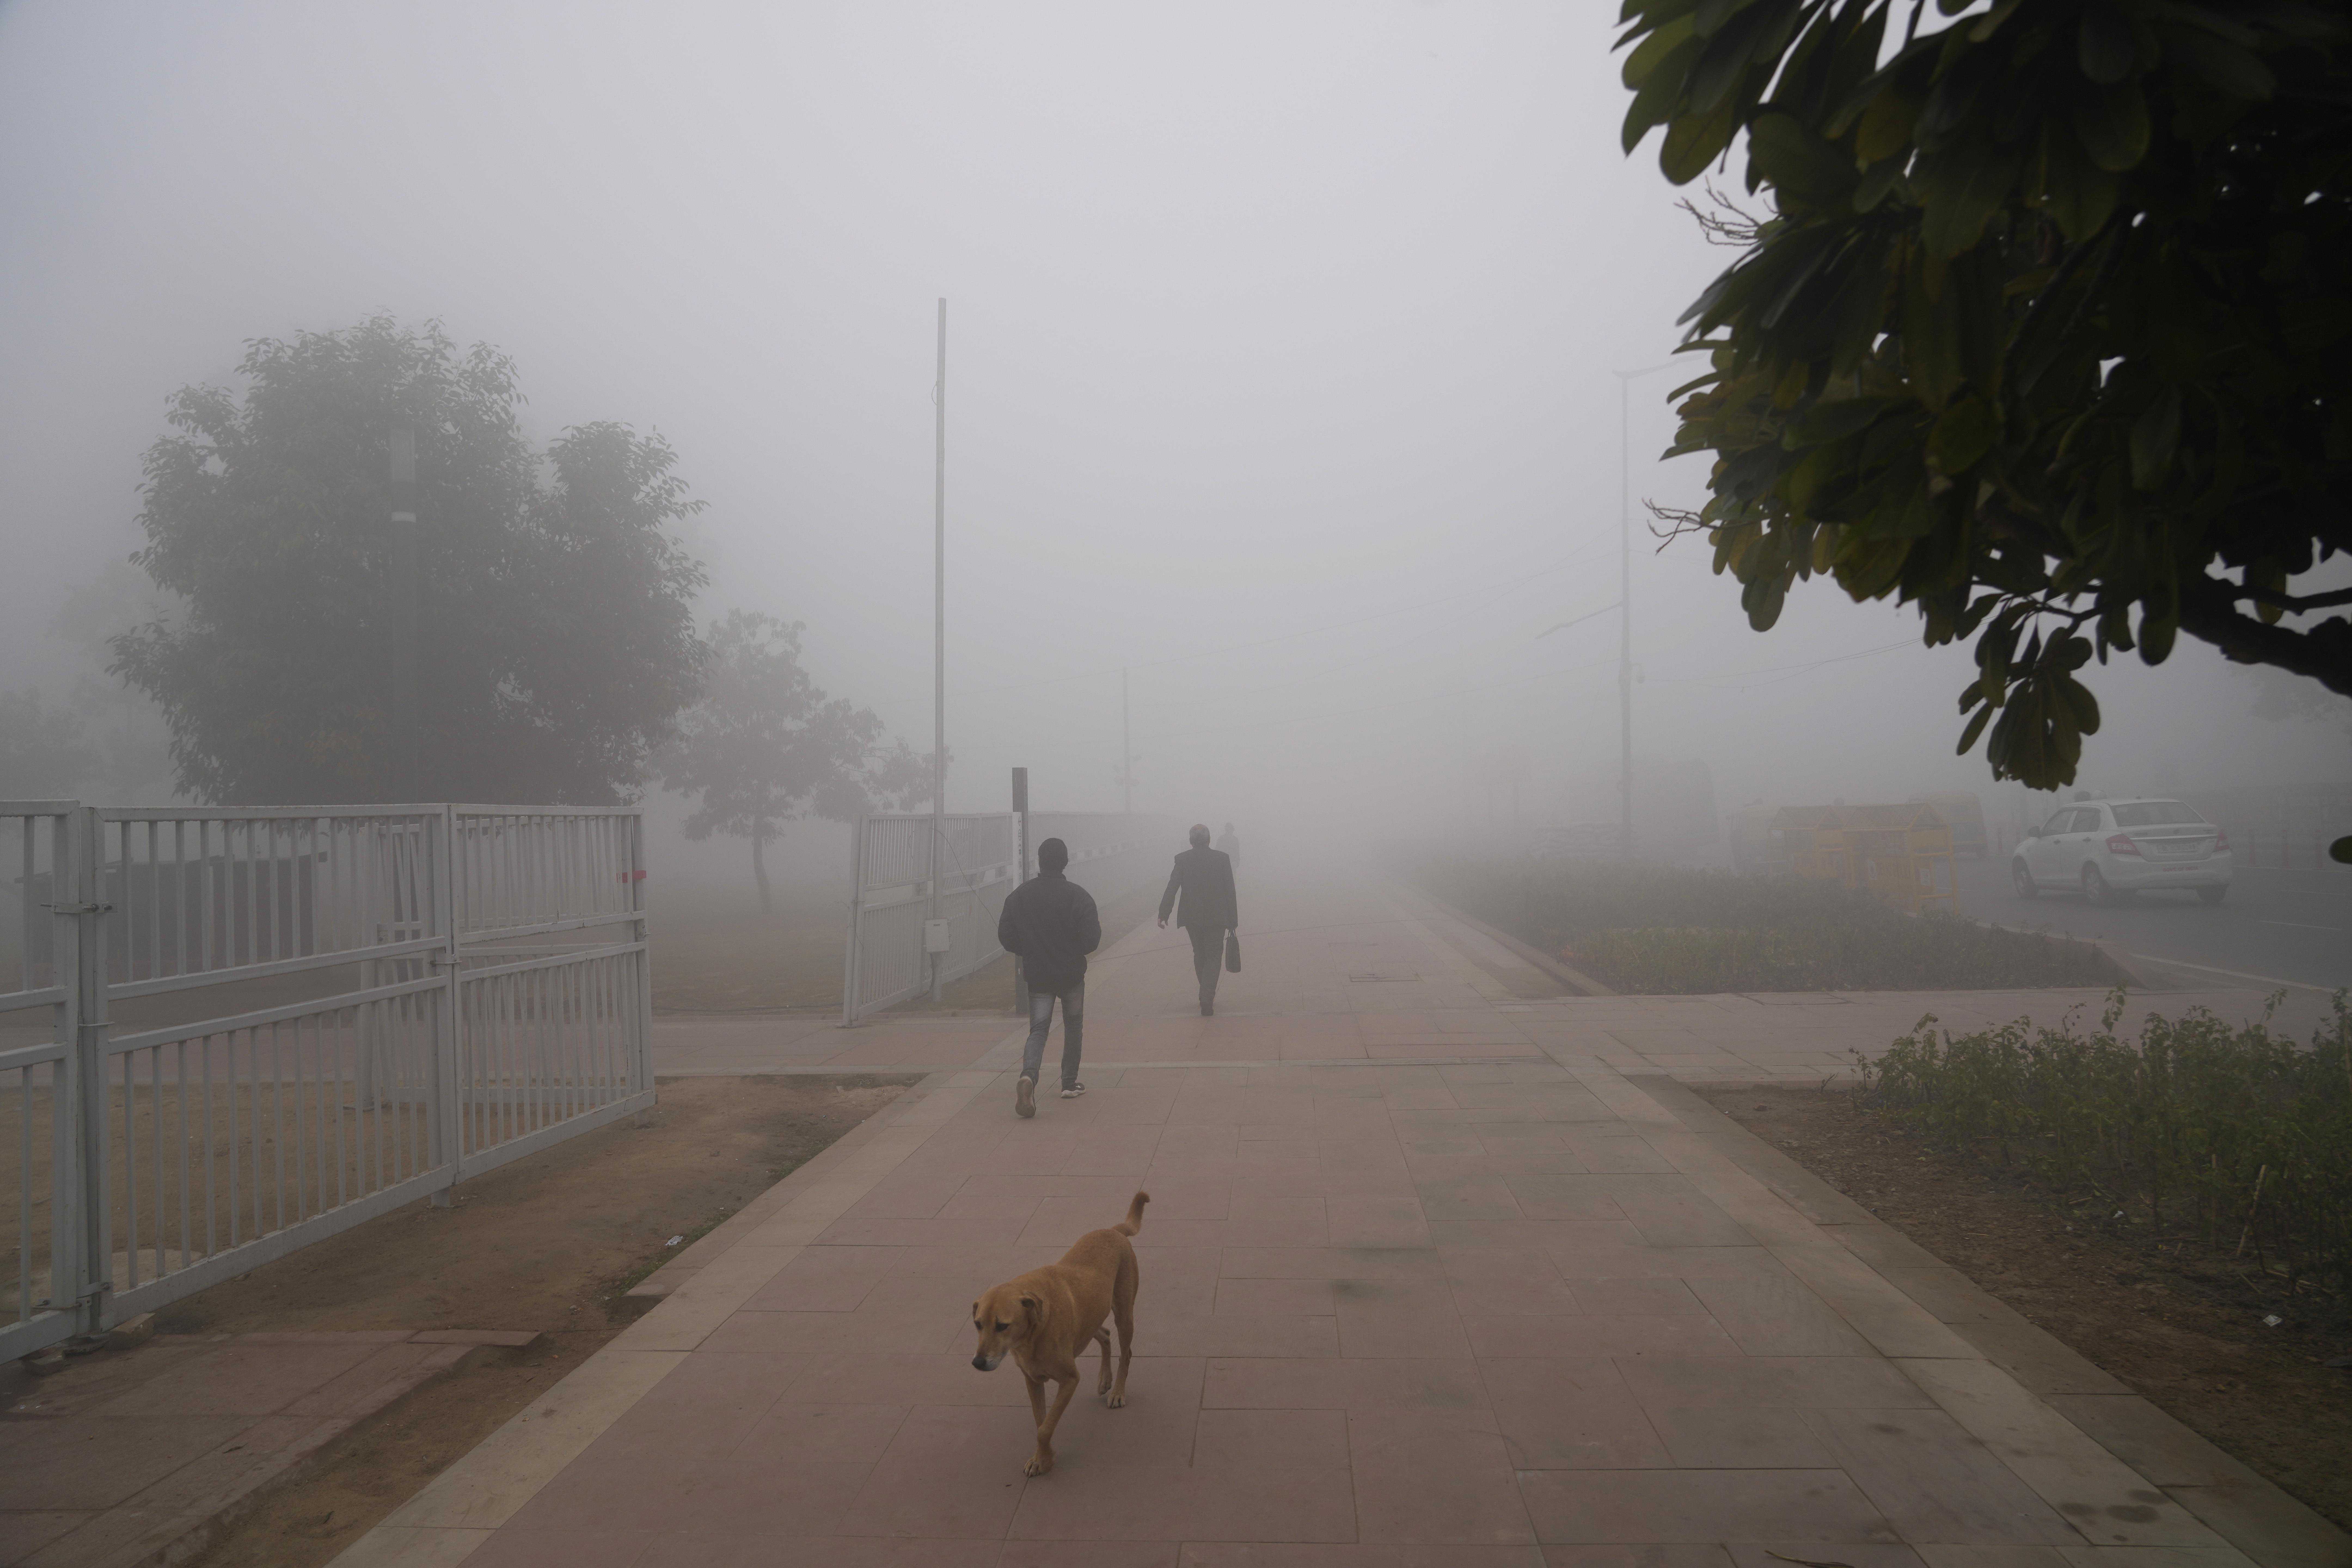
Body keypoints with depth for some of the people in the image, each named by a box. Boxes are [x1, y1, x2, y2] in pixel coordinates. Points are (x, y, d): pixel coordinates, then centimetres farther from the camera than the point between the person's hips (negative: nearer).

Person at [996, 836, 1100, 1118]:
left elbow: (1006, 937, 0)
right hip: (1072, 974, -1)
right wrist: (1073, 951, 8)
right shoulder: (1078, 896, -12)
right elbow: (1092, 939, -15)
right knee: (1074, 1027, 18)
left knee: (1038, 1029, 3)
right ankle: (1070, 1084, 24)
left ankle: (1028, 1076, -24)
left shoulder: (1018, 896, -3)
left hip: (1037, 976, 2)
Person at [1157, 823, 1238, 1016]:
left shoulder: (1182, 860, -4)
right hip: (1217, 918, -2)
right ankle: (1207, 1001, -8)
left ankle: (1207, 995, 32)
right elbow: (1230, 891, -4)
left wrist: (1163, 915, -10)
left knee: (1199, 955, 21)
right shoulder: (1222, 858, -5)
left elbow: (1172, 889, -10)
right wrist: (1232, 919, 3)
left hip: (1192, 919, 2)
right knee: (1214, 958, 5)